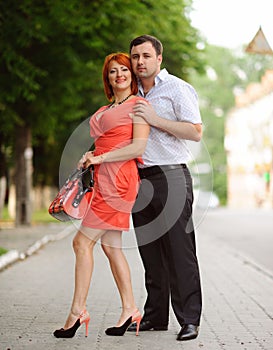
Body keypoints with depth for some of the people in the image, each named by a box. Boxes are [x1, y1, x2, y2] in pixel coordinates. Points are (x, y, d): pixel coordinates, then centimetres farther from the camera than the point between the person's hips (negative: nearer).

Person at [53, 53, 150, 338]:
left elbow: (138, 147, -12)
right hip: (104, 180, 9)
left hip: (118, 179, -9)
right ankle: (129, 309, 13)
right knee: (111, 246, 7)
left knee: (82, 242, -9)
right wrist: (91, 155, 7)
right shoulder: (104, 110, 22)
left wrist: (100, 158, -11)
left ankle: (77, 311, -4)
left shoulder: (137, 104, -3)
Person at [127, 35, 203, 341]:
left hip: (171, 177, -7)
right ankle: (155, 316, 16)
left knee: (179, 252, -7)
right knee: (150, 253, 8)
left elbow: (195, 132, -12)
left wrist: (155, 119, -15)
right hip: (140, 179, 7)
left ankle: (189, 319, -3)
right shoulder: (135, 95, 20)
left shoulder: (177, 88, -2)